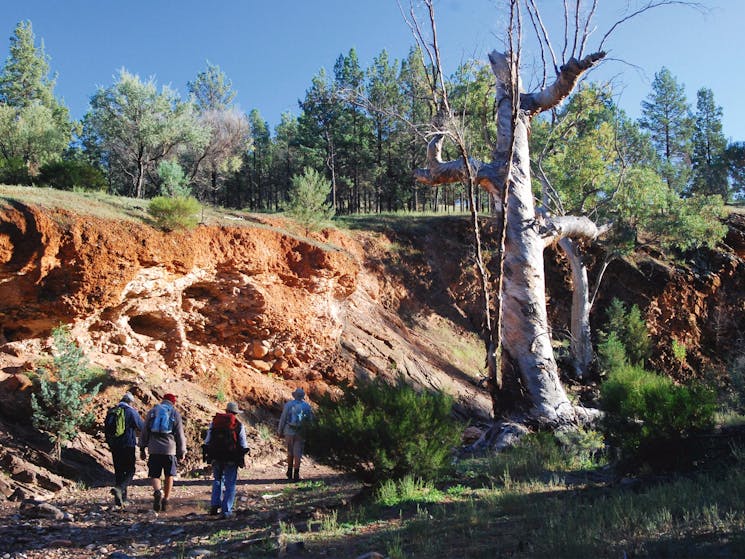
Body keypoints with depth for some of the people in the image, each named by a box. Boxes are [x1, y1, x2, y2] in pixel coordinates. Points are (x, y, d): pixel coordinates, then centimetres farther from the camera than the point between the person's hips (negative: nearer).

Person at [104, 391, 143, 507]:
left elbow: (106, 429, 16)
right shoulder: (131, 411, -6)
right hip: (128, 446, -5)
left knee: (119, 472, 12)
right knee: (130, 472, 1)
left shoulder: (111, 412, 11)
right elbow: (141, 428, -3)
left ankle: (121, 499, 12)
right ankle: (118, 489, -24)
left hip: (114, 447, 5)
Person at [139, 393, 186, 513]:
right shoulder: (175, 413, 5)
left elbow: (144, 432, 9)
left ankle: (157, 492, -23)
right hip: (170, 450, -1)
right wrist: (182, 452, 12)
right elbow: (180, 435, 4)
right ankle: (165, 500, 12)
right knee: (169, 476, 13)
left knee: (154, 475, 5)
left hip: (154, 450, 1)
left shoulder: (152, 411, 10)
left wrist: (142, 448, 15)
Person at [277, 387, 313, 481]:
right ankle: (296, 474, -4)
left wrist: (280, 431, 6)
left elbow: (283, 418, -2)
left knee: (290, 452, 16)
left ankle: (289, 472, 23)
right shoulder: (307, 406, 3)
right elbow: (310, 420, 4)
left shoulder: (288, 404, -1)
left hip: (289, 431, 0)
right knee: (297, 453, 2)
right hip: (301, 432, 0)